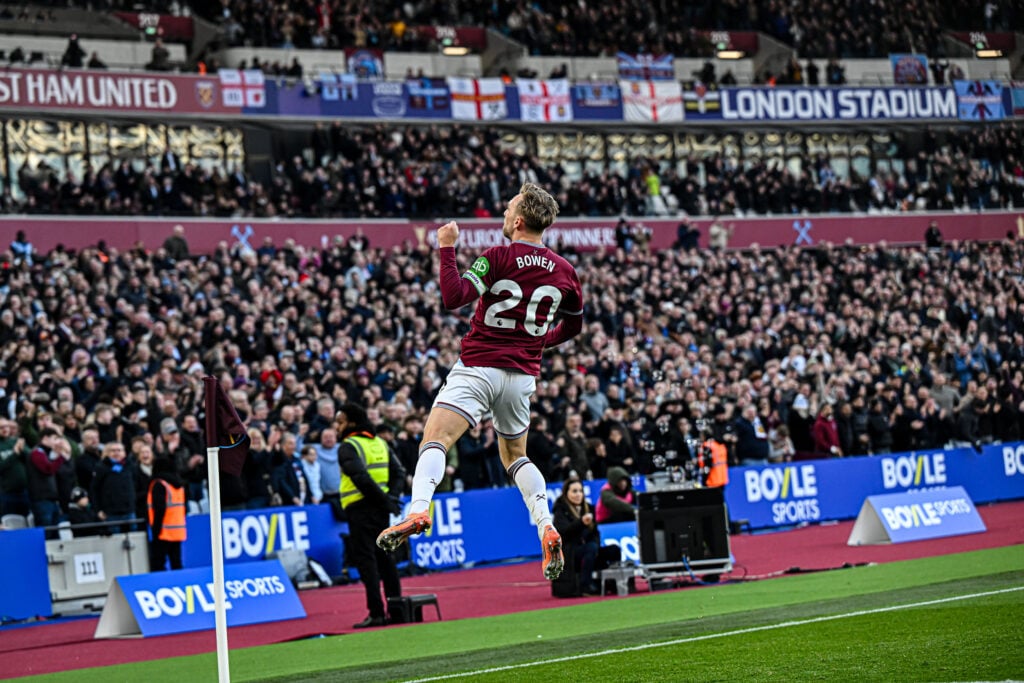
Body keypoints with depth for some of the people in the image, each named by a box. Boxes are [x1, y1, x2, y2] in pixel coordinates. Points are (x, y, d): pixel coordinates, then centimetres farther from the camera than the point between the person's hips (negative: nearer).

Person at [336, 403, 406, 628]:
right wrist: (390, 497, 0)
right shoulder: (380, 443, 15)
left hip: (361, 508, -7)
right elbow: (399, 472, 11)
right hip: (379, 508, 8)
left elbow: (361, 477, -20)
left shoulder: (348, 447, -9)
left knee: (365, 558, -6)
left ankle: (376, 613, -10)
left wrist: (384, 500, -14)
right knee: (384, 556, 15)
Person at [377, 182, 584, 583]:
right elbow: (574, 325, 20)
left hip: (479, 366, -5)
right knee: (515, 456, 22)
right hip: (523, 374, 5)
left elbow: (453, 298, -18)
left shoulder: (498, 258, -9)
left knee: (434, 439, -15)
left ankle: (418, 510, -39)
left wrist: (447, 249, -9)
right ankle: (546, 528, 5)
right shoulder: (563, 271, 7)